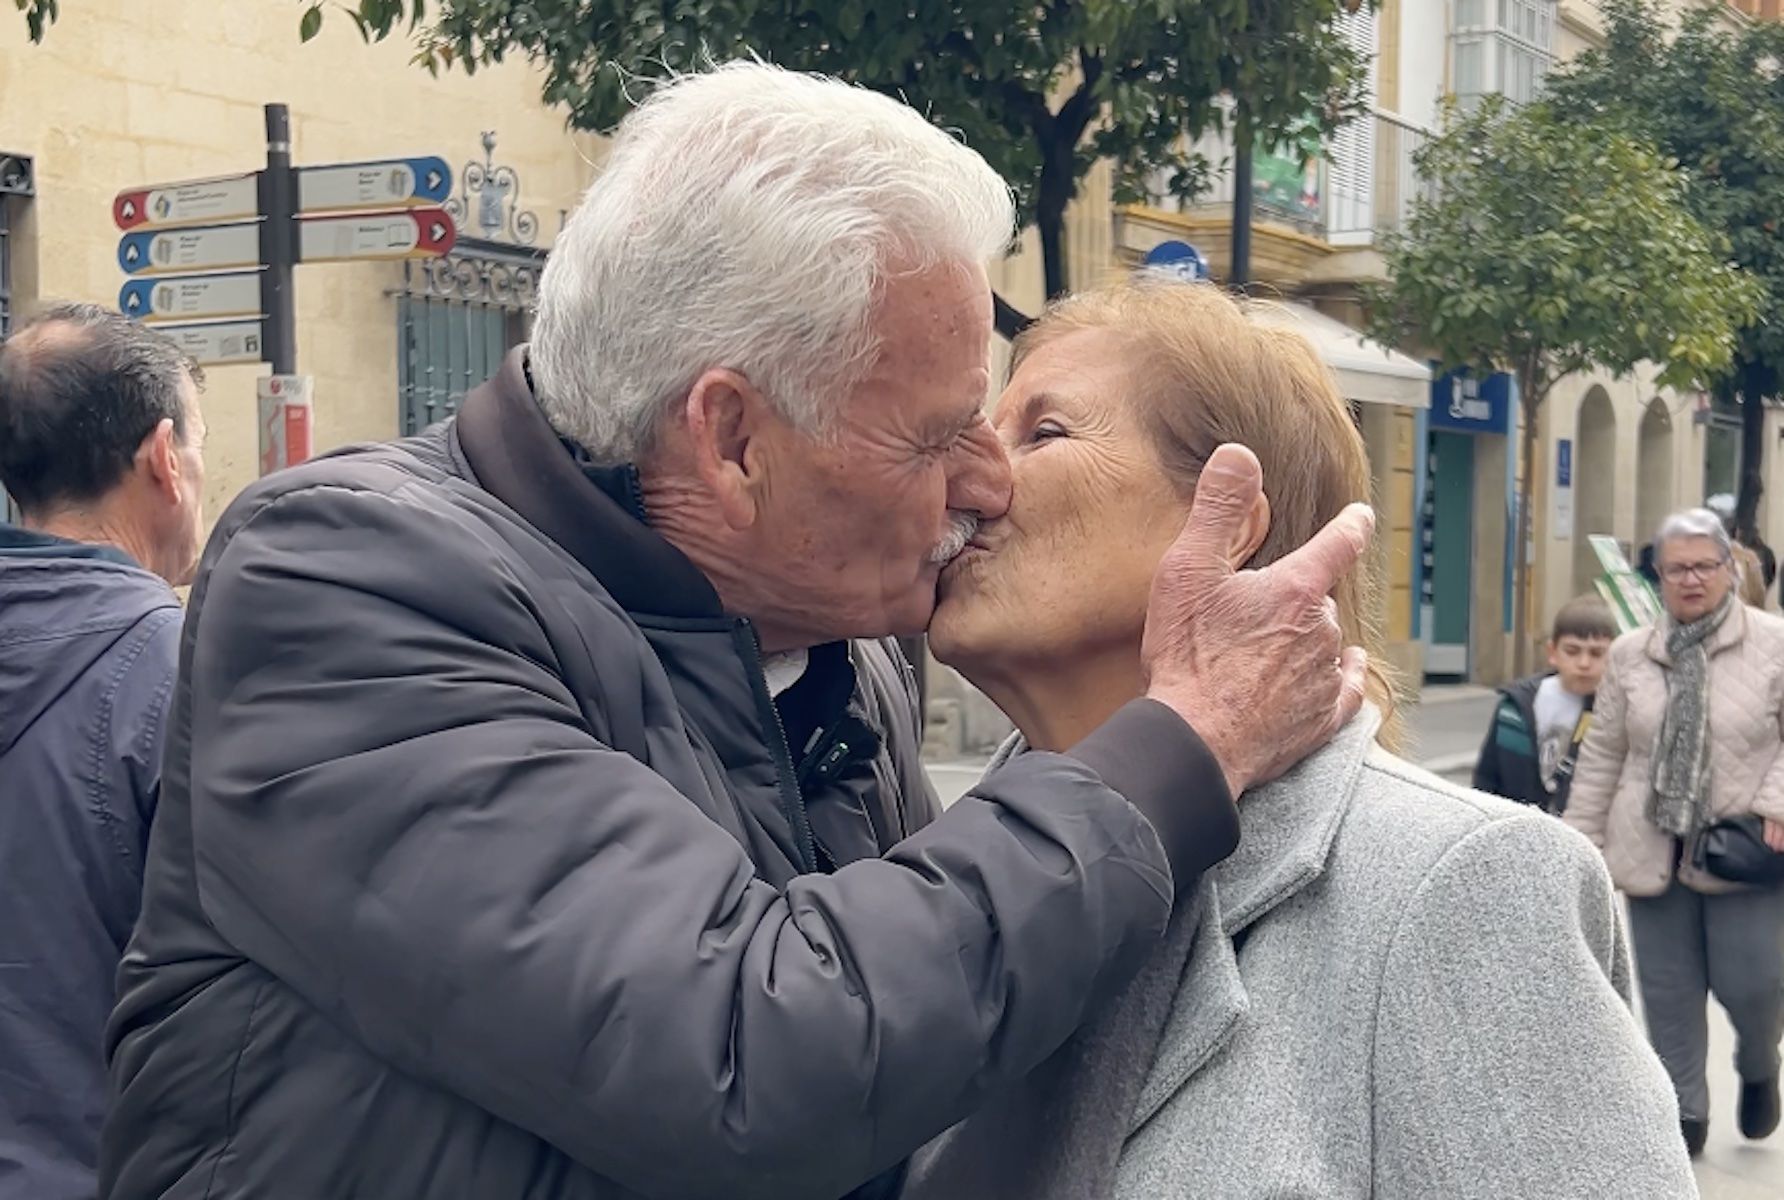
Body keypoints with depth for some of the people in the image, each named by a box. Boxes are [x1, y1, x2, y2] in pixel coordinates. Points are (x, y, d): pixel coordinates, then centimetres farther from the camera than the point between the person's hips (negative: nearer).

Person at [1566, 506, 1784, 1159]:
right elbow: (1602, 756, 7)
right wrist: (1582, 843, 5)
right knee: (1669, 993, 8)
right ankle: (1684, 1109, 24)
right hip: (1654, 852, 2)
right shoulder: (1629, 654, 4)